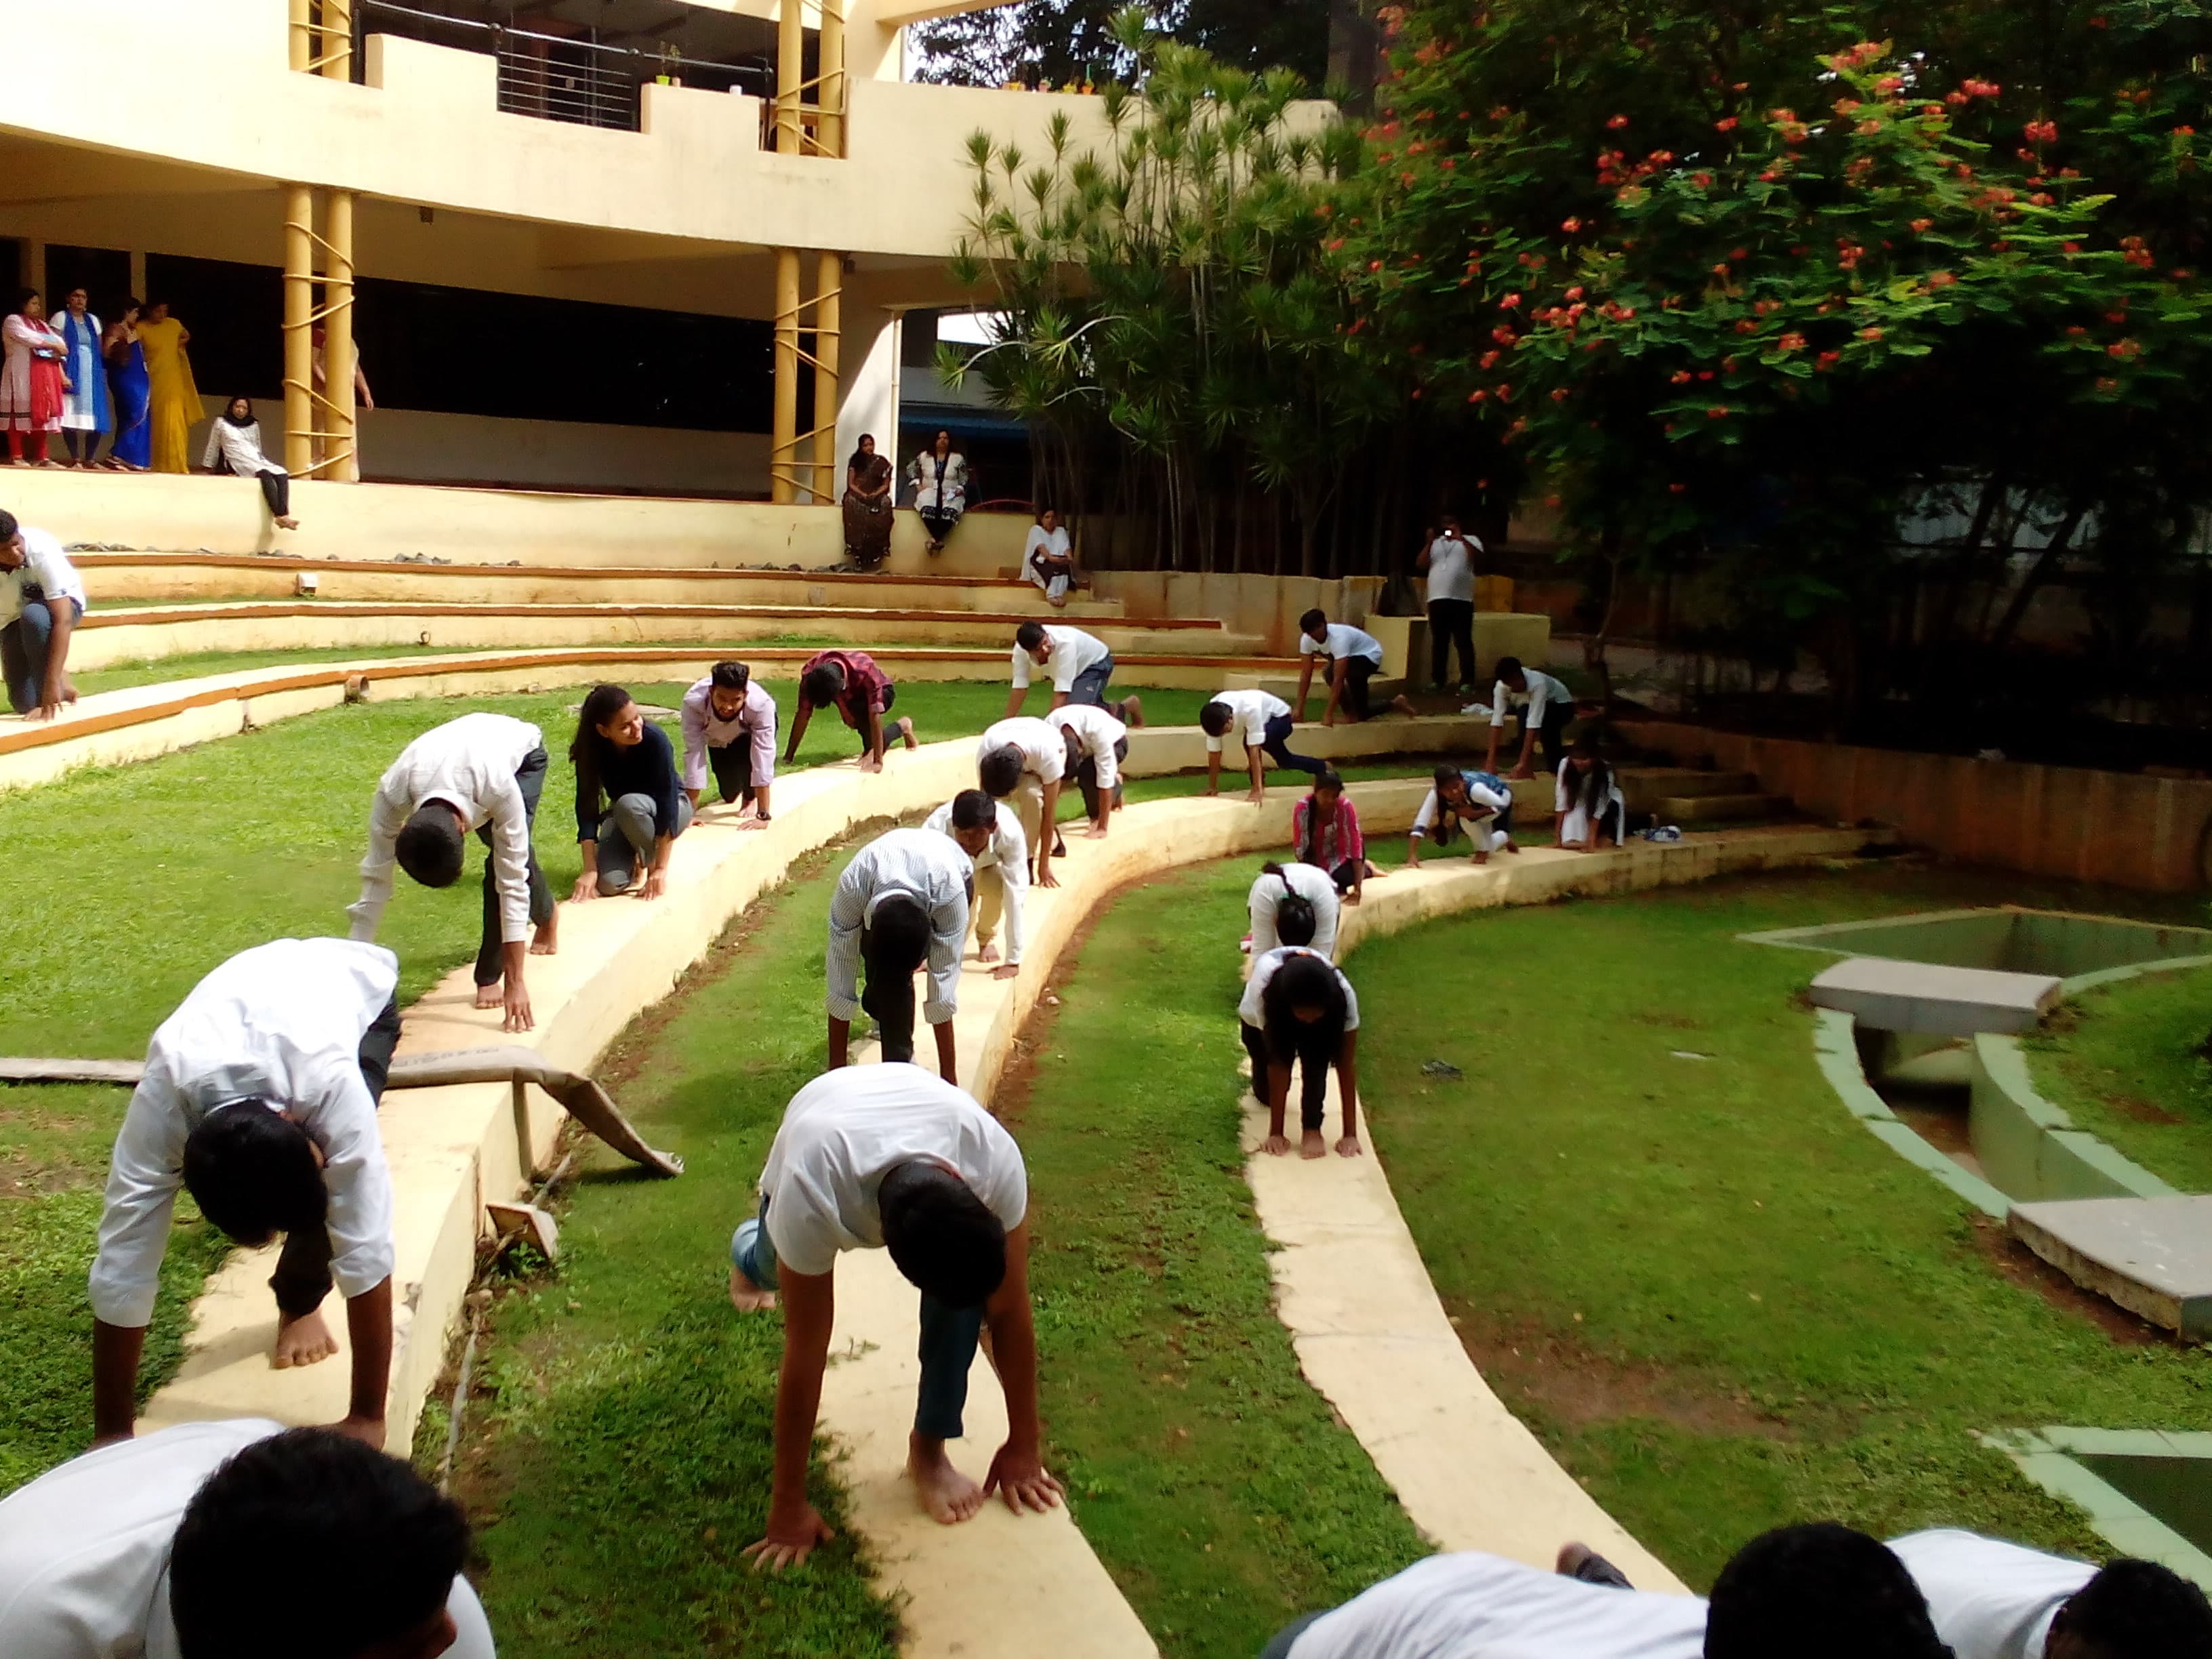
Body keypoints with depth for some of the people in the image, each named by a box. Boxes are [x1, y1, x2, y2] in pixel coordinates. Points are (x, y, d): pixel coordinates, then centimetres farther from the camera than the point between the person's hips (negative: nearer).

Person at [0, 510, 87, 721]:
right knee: (24, 703, -5)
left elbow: (63, 621, -37)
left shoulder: (43, 551, -34)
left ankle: (58, 681, -21)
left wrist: (53, 682, -42)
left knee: (33, 616, -39)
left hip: (62, 605, -3)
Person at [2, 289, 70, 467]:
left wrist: (62, 374, 1)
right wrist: (55, 345, -7)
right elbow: (29, 338, -15)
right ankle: (16, 457, -9)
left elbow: (56, 352, 13)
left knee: (42, 413, 4)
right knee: (20, 413, -8)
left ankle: (41, 457, 6)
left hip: (45, 376, 6)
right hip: (23, 375, -6)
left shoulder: (43, 325, 22)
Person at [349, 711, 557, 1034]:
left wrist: (514, 983, -40)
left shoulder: (500, 788, -48)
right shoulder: (393, 793, -39)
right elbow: (375, 878, -29)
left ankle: (489, 976, -9)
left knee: (510, 864, -23)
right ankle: (546, 917, 40)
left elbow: (512, 882, -42)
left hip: (522, 750, -4)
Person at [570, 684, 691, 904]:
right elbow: (587, 807, -21)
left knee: (629, 804, -37)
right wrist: (590, 869, -30)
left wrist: (661, 868, -34)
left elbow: (668, 800, -32)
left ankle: (651, 862, -10)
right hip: (623, 817, 3)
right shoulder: (591, 750, -22)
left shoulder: (655, 740, -31)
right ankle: (638, 856, 11)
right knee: (610, 883, -23)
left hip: (671, 809, -3)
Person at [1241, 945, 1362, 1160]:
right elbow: (1277, 1063, -37)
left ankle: (1312, 1128, -19)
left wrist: (1351, 1134, -33)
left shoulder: (1342, 994, -40)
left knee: (1316, 1056, -31)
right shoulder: (1263, 987, -44)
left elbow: (1346, 1064, -32)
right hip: (1259, 1020, 0)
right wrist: (1276, 1133, -35)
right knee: (1266, 1094, -4)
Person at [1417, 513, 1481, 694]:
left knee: (1463, 642, -5)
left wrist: (1461, 539, -15)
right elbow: (1420, 565, 7)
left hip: (1462, 600, -4)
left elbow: (1478, 556, -11)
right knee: (1438, 642, 7)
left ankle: (1467, 681, -5)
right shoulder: (1435, 543, 18)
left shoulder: (1469, 540, 9)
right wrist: (1429, 543, -2)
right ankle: (1438, 681, 12)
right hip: (1437, 599, 4)